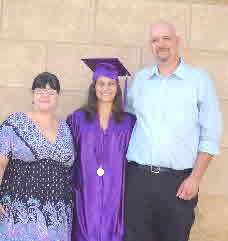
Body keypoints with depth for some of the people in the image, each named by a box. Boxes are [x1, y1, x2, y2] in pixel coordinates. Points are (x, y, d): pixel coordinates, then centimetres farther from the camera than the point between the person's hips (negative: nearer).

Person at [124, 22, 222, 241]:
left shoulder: (199, 79, -1)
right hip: (137, 178, 3)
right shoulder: (140, 79, 9)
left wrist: (195, 178, -8)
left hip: (178, 182, -2)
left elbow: (210, 136, -2)